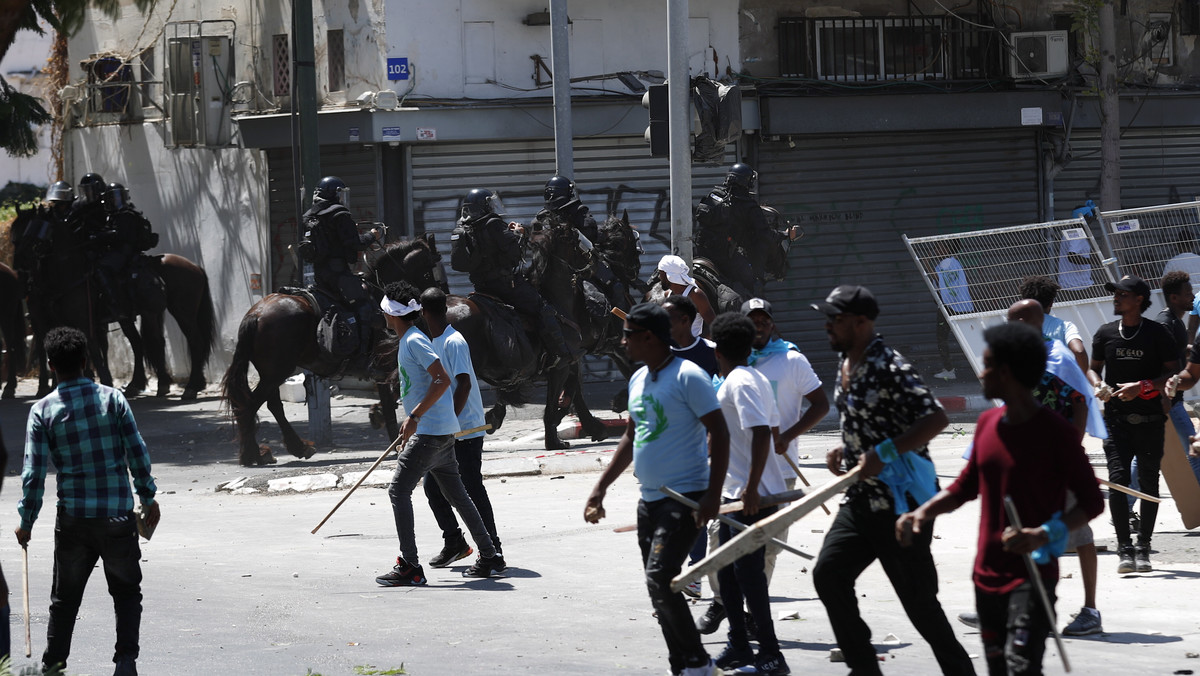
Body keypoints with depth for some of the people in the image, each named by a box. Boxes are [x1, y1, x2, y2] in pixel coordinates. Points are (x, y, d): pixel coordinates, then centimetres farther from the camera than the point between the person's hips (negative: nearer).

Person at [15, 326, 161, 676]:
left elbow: (33, 472, -5)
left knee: (65, 597, 14)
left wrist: (26, 521, 5)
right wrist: (148, 498, 10)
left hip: (73, 519, 0)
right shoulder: (112, 398, -4)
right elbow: (138, 454, -2)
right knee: (126, 591, 13)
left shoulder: (43, 411, -4)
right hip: (118, 515, 0)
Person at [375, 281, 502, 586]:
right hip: (444, 431, 10)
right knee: (456, 494, 14)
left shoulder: (415, 341, -13)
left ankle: (409, 567, -14)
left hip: (431, 432, -10)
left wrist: (415, 417, -25)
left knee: (399, 490, -11)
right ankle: (489, 557, 19)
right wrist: (411, 424, 33)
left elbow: (442, 380, -23)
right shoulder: (409, 341, 18)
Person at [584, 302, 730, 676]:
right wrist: (601, 488, 21)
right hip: (650, 500, 9)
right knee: (659, 585, 8)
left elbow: (719, 433, -14)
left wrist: (713, 494, -20)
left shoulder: (687, 376, -12)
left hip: (685, 499, -9)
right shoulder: (638, 380, 14)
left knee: (659, 578, -18)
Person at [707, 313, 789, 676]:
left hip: (751, 495, -10)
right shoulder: (756, 379, 14)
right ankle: (739, 646, 23)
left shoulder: (739, 383, -15)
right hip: (738, 492, 10)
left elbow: (762, 433, -24)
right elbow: (771, 430, 20)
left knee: (748, 570, -9)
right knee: (727, 568, 15)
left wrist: (752, 489, -26)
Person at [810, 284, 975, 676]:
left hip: (901, 500, -9)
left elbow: (935, 419, -26)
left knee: (919, 599, -3)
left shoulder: (889, 368, -20)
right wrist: (845, 450, 9)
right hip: (861, 498, 9)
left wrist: (884, 453, -30)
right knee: (828, 572, 1)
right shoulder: (845, 365, 9)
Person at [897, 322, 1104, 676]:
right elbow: (966, 486, 22)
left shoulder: (1055, 433, -13)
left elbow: (1092, 502, -11)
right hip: (988, 575, 8)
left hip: (1032, 574, -8)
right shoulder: (988, 423, 9)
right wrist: (923, 513, 5)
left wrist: (1044, 535, -26)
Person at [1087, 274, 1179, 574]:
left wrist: (1142, 387, -16)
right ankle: (1125, 550, -8)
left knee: (1148, 482, 2)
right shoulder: (1105, 333, 7)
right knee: (1118, 480, -10)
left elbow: (1174, 372, -3)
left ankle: (1143, 549, 10)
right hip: (1116, 419, 2)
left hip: (1149, 418, -1)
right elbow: (1093, 368, 17)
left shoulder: (1157, 333, -1)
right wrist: (1099, 385, -6)